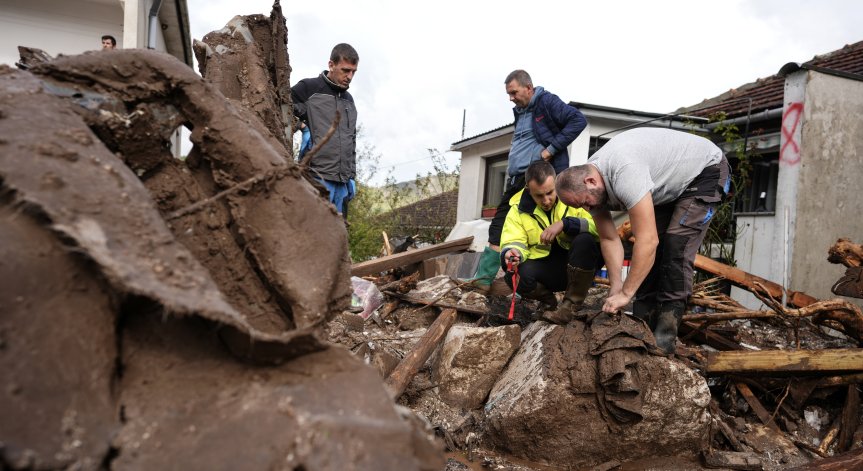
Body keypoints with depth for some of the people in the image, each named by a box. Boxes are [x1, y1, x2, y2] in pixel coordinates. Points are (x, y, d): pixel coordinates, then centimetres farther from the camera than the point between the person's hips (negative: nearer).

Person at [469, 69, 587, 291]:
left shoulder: (547, 102, -5)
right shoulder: (520, 112, 20)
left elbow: (578, 120, -15)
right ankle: (483, 278, 10)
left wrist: (552, 149, -18)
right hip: (517, 180, 9)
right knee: (499, 227, 6)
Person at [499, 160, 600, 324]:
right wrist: (512, 253, -37)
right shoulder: (518, 209, -5)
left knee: (585, 240, -32)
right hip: (545, 268, 1)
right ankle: (551, 301, 1)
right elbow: (514, 242, -13)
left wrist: (565, 224, -33)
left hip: (578, 265, -1)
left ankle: (571, 304, -17)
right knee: (515, 276, -30)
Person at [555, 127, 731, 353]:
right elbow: (609, 239, -6)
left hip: (706, 170, -8)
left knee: (675, 247, -19)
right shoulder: (588, 184, -13)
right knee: (648, 253, 1)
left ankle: (664, 337, -14)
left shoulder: (623, 172, -42)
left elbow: (648, 240, -42)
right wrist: (616, 286, -13)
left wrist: (625, 293, -36)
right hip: (670, 186, 8)